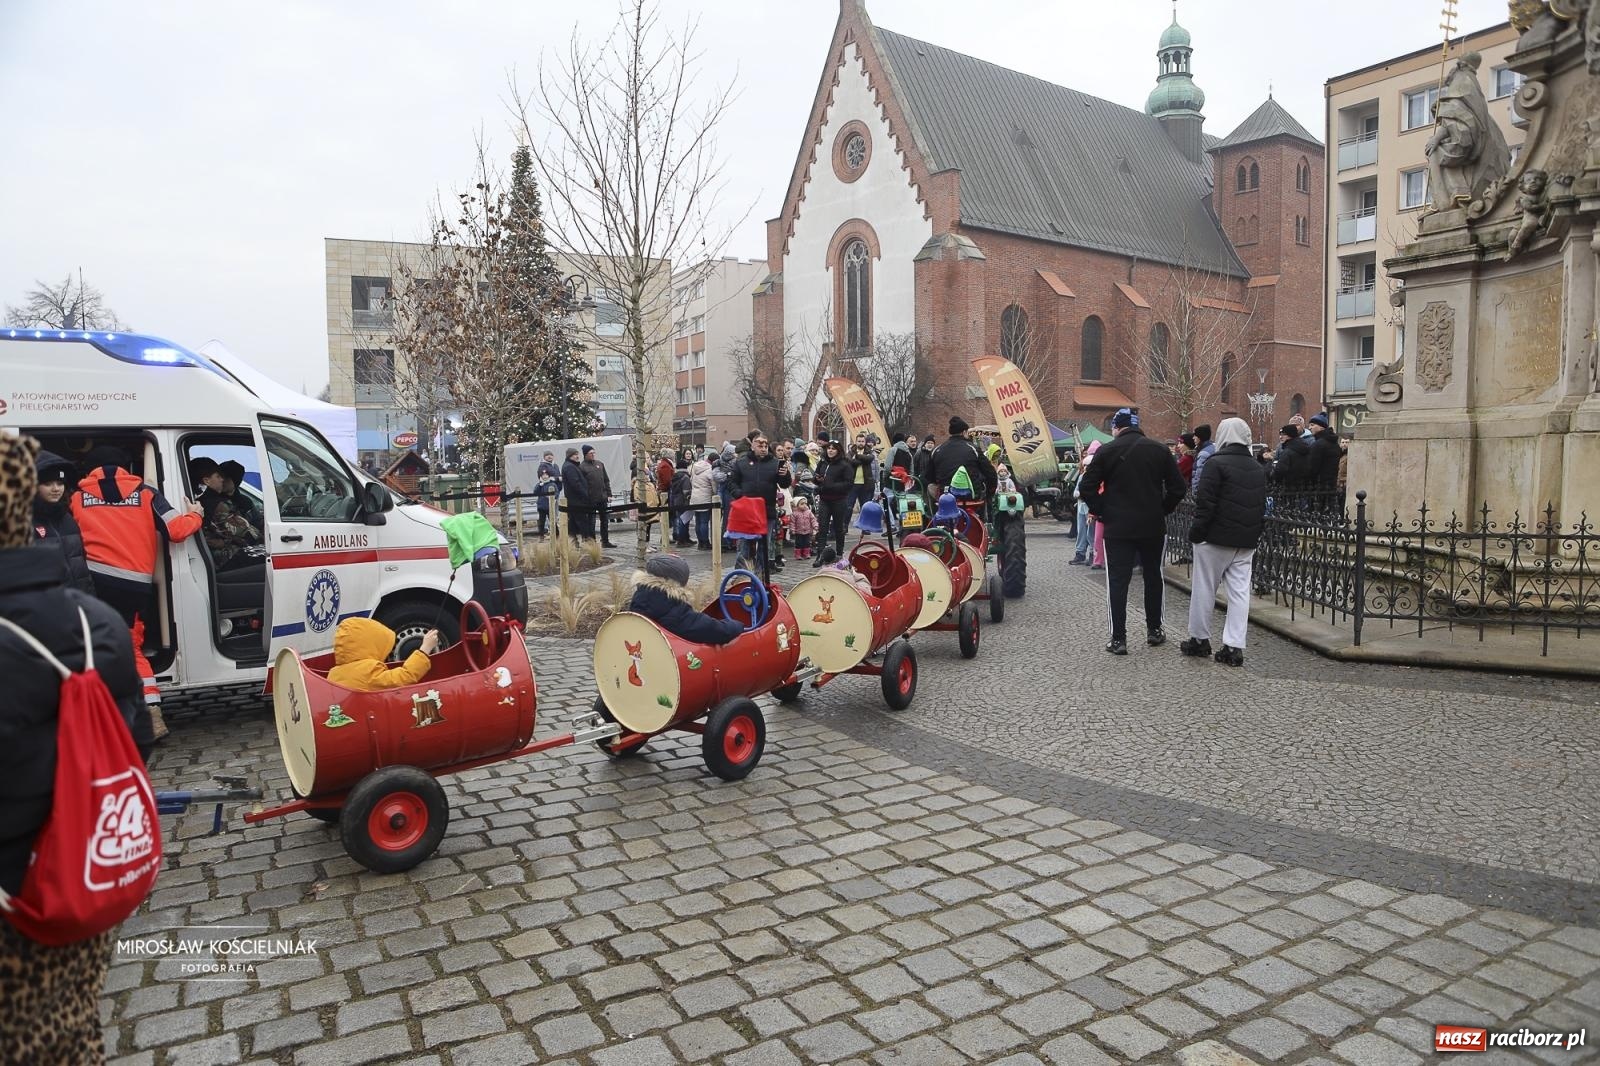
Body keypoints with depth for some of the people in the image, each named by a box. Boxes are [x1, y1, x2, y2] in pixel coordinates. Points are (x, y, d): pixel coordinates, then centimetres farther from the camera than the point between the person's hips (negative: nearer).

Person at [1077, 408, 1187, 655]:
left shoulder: (1107, 451, -5)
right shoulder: (1159, 450, 3)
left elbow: (1088, 487, -7)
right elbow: (1178, 489, 1)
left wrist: (1101, 511, 5)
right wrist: (1162, 511, 13)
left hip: (1118, 527, -3)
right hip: (1153, 526, 3)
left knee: (1117, 581, 1)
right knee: (1153, 576, 18)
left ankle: (1118, 638, -1)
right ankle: (1154, 630, 27)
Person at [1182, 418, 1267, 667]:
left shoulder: (1217, 464, -10)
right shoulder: (1258, 469, 13)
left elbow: (1205, 502, -14)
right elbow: (1262, 507, 15)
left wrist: (1196, 532, -8)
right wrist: (1254, 536, 18)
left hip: (1216, 538, -6)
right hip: (1246, 542, 6)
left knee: (1204, 589, 6)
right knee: (1240, 591, 4)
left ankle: (1199, 639, 15)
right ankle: (1234, 647, 1)